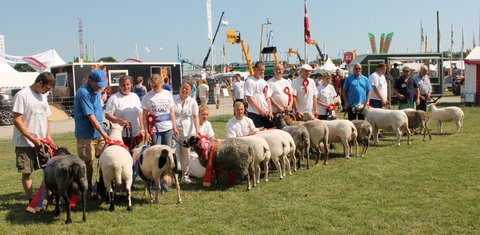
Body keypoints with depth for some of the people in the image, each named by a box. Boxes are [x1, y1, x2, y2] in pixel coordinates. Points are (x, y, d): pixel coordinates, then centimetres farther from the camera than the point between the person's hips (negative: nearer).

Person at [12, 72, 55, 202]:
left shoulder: (43, 96, 10)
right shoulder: (22, 95, -12)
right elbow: (17, 121, -15)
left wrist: (48, 136, 3)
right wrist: (32, 139, -16)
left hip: (41, 142, 6)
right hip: (25, 143, -6)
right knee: (27, 172, 4)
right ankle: (31, 201, 13)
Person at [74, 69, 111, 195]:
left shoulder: (97, 90, 6)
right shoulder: (83, 93, -20)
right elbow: (91, 117, -22)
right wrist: (104, 134, -22)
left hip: (99, 132, 7)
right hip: (86, 135, -7)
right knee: (88, 163, 3)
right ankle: (88, 190, 17)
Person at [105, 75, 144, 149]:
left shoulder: (135, 96, 13)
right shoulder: (114, 98, -3)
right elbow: (107, 115, -9)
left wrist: (142, 129, 13)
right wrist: (119, 121, -24)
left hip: (136, 135, 5)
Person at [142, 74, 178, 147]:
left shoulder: (168, 94, 4)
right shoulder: (148, 96, -3)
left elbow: (172, 112, 9)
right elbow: (145, 116, -2)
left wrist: (174, 127, 7)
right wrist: (146, 132, -7)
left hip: (168, 128, 3)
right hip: (154, 130, -2)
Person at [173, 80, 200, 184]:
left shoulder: (192, 102, 4)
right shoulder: (173, 99, 2)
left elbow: (195, 117, 0)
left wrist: (197, 129, -12)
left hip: (187, 131, 1)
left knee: (186, 154, 7)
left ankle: (184, 175, 21)